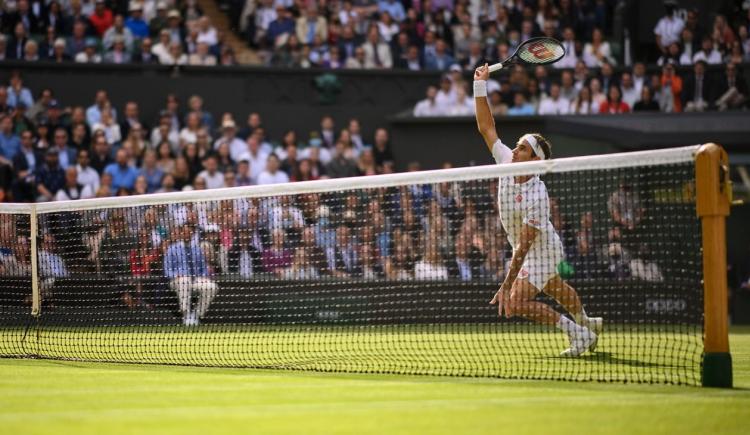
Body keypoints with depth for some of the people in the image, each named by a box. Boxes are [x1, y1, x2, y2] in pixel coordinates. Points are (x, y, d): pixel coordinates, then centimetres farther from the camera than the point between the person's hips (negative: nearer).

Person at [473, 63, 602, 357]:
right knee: (555, 289, 29)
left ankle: (577, 332, -7)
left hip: (541, 249, -8)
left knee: (515, 304, -19)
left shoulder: (537, 197, -35)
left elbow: (523, 246, -35)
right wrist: (480, 85, -19)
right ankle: (587, 323, 56)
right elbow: (486, 128, -10)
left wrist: (506, 286, -35)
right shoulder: (506, 161, -16)